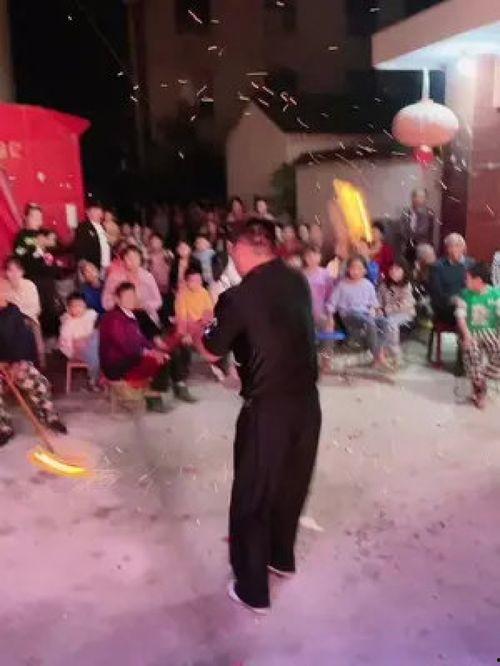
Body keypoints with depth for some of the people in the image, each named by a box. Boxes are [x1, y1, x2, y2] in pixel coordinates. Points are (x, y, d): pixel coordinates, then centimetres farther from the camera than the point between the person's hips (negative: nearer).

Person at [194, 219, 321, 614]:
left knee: (251, 497, 11)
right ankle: (281, 557, 45)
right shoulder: (298, 282, 3)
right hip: (307, 402, 6)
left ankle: (253, 590, 23)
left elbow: (213, 352, -1)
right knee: (291, 485, 24)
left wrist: (196, 329, 19)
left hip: (267, 409, -6)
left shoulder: (239, 297, -15)